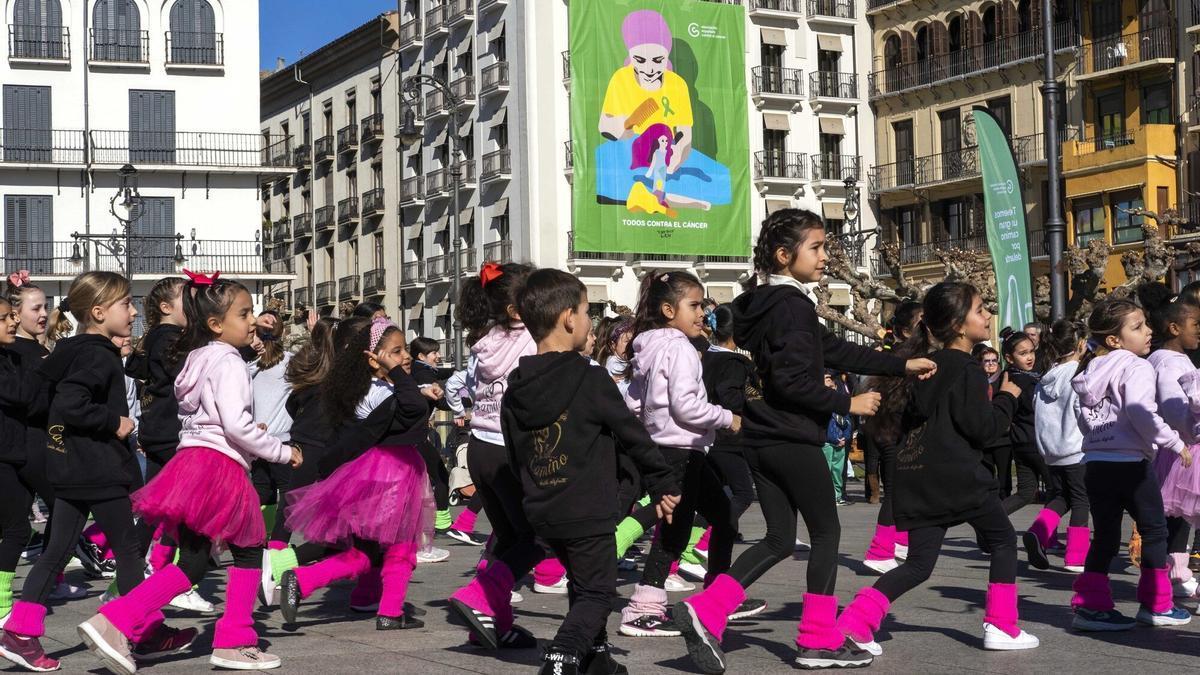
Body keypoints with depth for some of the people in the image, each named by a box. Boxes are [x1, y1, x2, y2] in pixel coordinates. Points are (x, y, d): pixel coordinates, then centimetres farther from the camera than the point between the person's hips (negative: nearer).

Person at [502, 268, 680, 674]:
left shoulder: (515, 388, 3)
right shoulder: (591, 380, -14)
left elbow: (514, 454, 11)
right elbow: (633, 436, -7)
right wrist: (663, 485, 3)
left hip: (542, 512, 6)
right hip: (588, 511, -6)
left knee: (583, 584, 24)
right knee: (597, 593, 2)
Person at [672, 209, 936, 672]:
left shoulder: (765, 304, 16)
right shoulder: (793, 305, -14)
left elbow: (836, 351, 18)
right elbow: (792, 381, -23)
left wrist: (902, 366, 17)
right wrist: (848, 404, -13)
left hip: (761, 438, 9)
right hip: (793, 439, -9)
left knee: (779, 539, 10)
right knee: (826, 532, 5)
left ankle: (705, 611, -3)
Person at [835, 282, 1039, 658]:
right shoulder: (966, 370, -11)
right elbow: (982, 427, -15)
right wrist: (1007, 398, 0)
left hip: (920, 479, 7)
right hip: (958, 476, -7)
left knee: (920, 563, 6)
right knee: (1003, 541, 14)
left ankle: (855, 622, -11)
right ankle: (1001, 627, 13)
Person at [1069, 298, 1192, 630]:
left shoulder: (1092, 371, 16)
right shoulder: (1135, 367, -10)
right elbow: (1141, 412, -23)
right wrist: (1175, 443, -17)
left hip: (1095, 463, 7)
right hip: (1130, 462, -7)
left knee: (1104, 537, 10)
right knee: (1154, 530, 8)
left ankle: (1090, 604, 3)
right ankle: (1156, 604, 12)